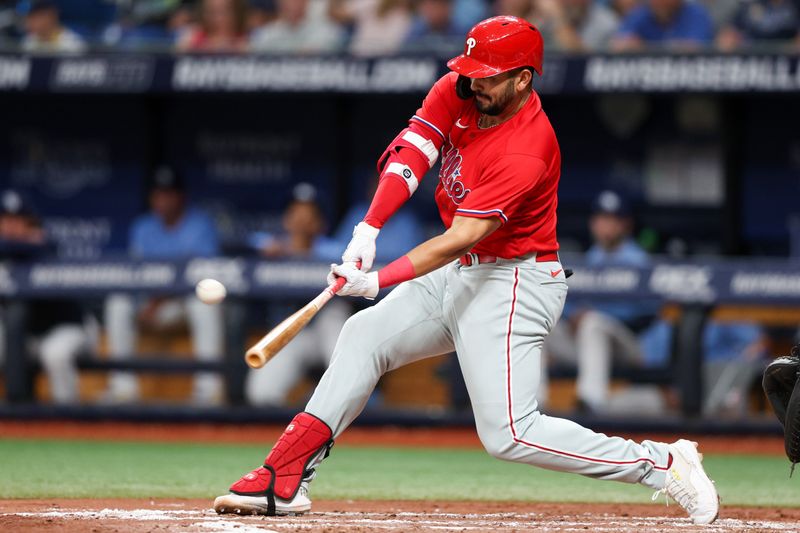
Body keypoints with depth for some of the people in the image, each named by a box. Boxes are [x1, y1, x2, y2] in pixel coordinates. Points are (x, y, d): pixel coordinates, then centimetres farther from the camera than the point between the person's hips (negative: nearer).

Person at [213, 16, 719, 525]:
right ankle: (286, 479, 6)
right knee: (365, 334, 6)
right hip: (460, 275, 9)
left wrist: (380, 280, -39)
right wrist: (368, 230, -27)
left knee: (510, 433, -15)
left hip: (513, 286, -9)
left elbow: (460, 238, -32)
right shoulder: (459, 93, -4)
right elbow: (408, 153, -12)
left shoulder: (526, 152, -27)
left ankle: (661, 464, -10)